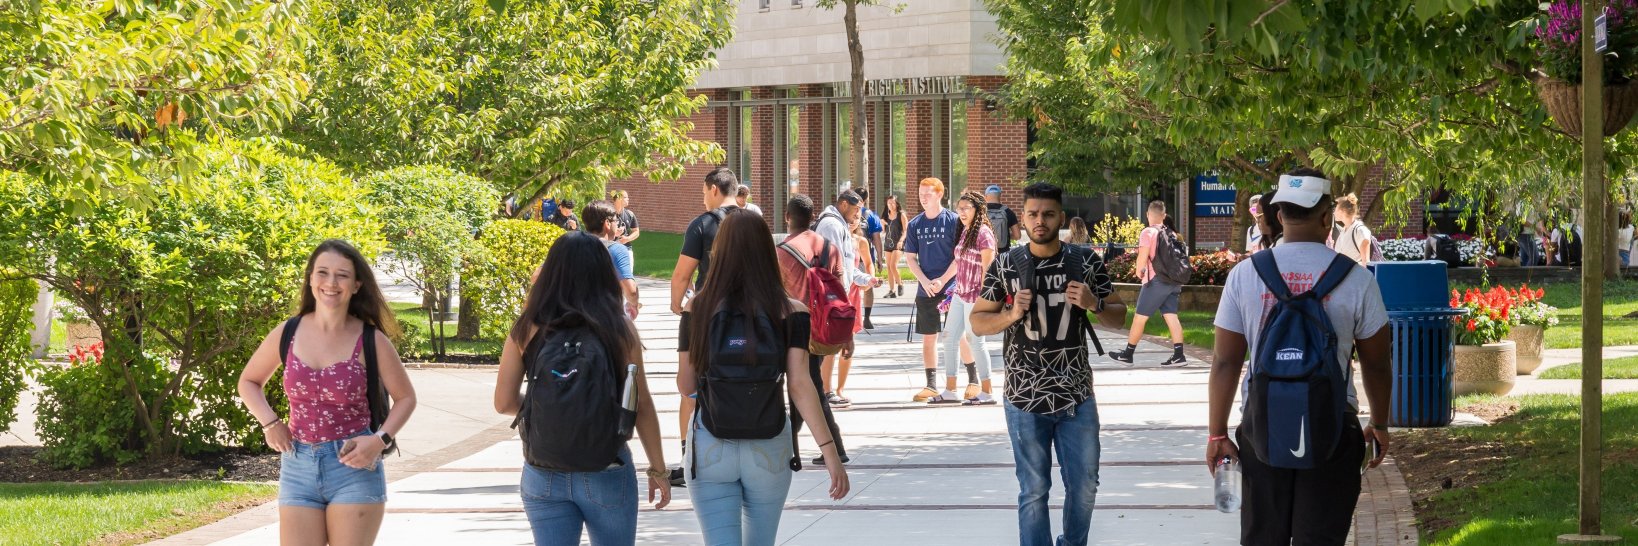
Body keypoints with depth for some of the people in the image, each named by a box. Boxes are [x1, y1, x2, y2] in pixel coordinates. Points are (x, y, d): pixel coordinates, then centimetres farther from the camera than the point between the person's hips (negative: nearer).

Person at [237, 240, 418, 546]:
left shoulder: (371, 341, -4)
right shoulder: (287, 335, 2)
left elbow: (405, 397, 7)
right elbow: (249, 382, 18)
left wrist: (381, 439, -9)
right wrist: (270, 423, 1)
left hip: (354, 466, -2)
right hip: (298, 466, 2)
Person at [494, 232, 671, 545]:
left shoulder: (527, 331, -2)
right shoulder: (620, 329, -6)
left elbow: (504, 403, -1)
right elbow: (642, 406, -3)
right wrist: (658, 469, 7)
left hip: (543, 476, 1)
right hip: (606, 471, -1)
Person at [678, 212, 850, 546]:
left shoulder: (697, 310, -5)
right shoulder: (790, 313, -6)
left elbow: (686, 387, 0)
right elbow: (799, 385, -14)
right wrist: (829, 450, -16)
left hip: (709, 448, -1)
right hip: (768, 449, 1)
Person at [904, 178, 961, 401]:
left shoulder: (953, 221, -5)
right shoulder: (915, 224, 7)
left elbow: (959, 256, -6)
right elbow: (910, 257, 8)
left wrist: (942, 281, -13)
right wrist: (925, 282, -7)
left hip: (951, 288, -4)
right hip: (925, 290, 4)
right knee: (929, 338, 6)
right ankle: (931, 385, 12)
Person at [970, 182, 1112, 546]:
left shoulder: (1087, 262, 1)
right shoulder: (1005, 266, -1)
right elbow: (978, 322, 4)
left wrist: (1093, 304, -13)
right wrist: (1011, 315, -15)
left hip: (1077, 397, 2)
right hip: (1025, 399, -1)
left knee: (1084, 488, 11)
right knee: (1034, 492, 4)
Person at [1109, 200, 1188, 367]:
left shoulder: (1148, 232, -10)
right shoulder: (1171, 234, 10)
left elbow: (1143, 257, -18)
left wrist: (1139, 272, -2)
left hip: (1156, 281, -6)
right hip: (1172, 281, 6)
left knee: (1140, 317, 4)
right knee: (1171, 317, 3)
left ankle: (1128, 353, 12)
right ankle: (1178, 355, -6)